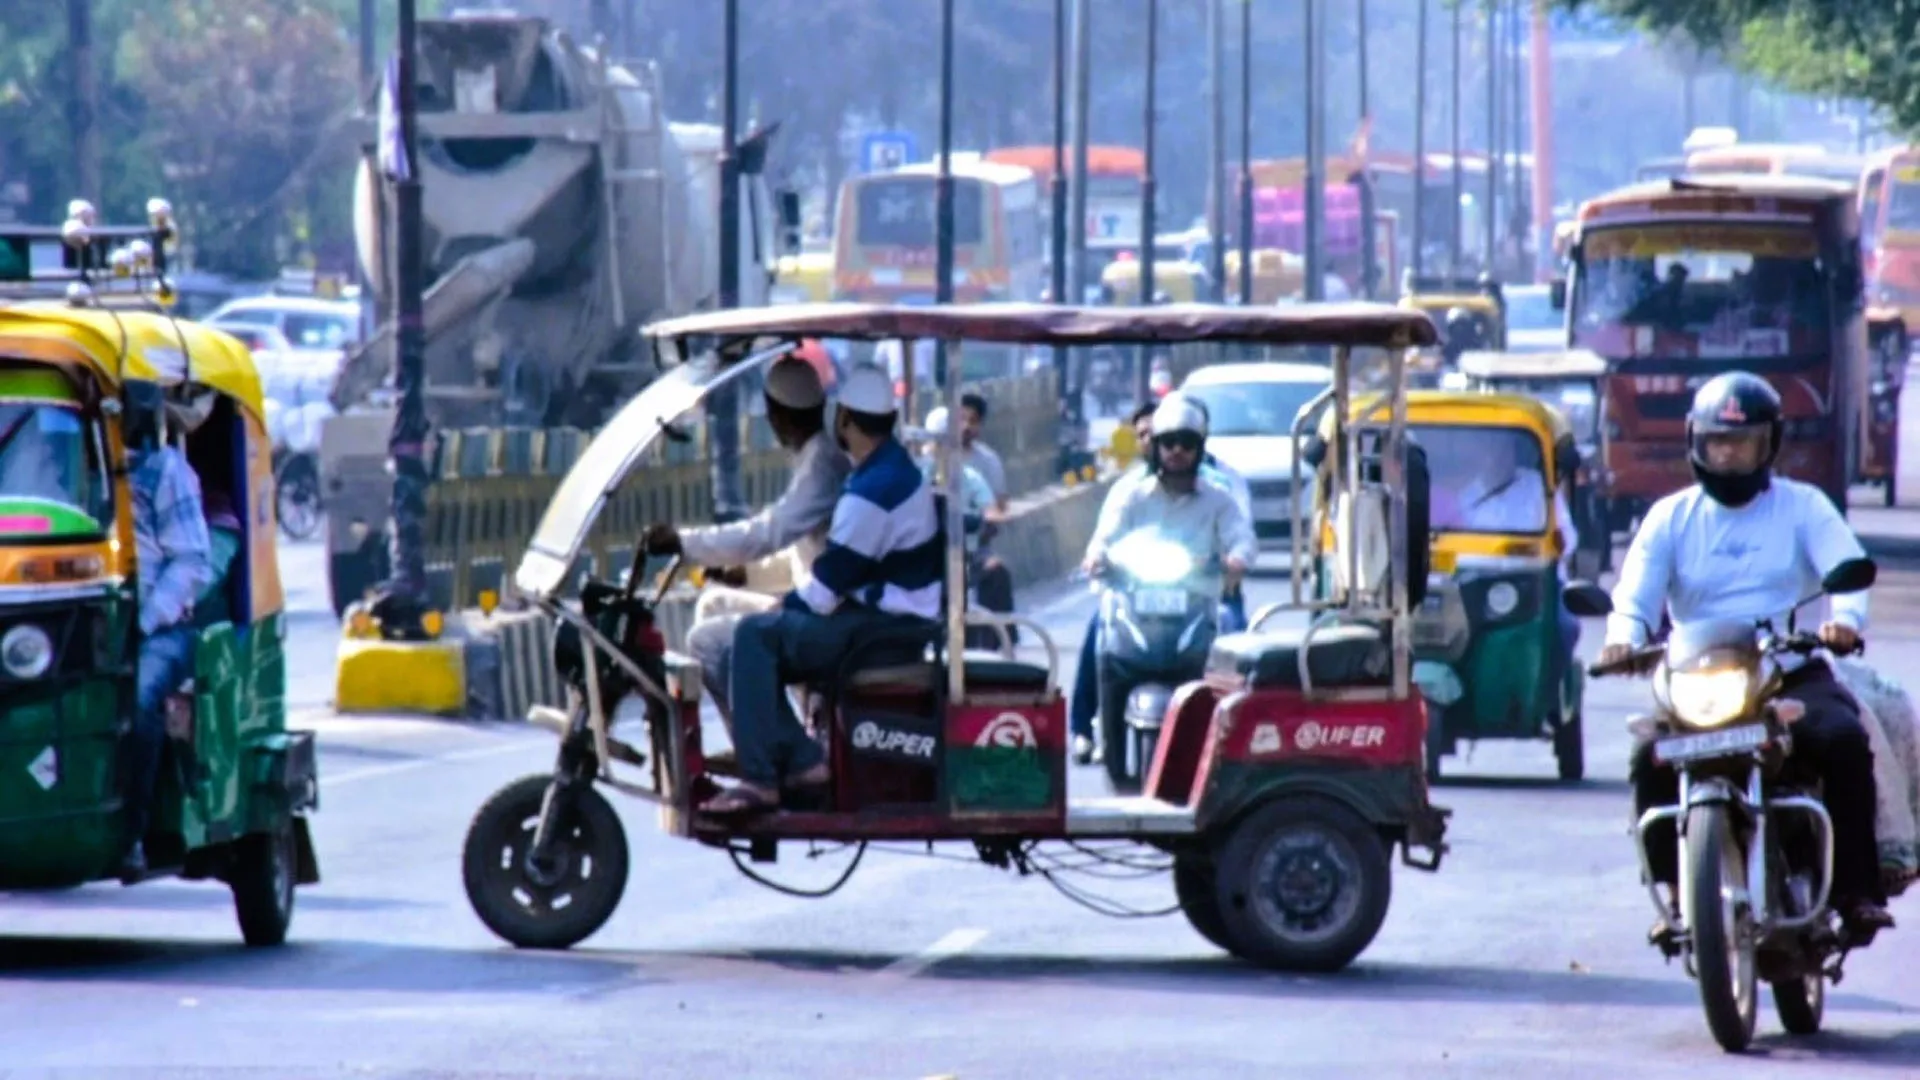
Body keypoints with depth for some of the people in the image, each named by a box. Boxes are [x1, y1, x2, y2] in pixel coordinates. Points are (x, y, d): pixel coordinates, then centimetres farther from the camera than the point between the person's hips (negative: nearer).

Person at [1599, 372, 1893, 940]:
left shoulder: (1803, 507, 9)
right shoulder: (1671, 517, 13)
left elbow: (1848, 567, -7)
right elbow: (1637, 589, 0)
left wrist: (1845, 617, -32)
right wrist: (1623, 637, -24)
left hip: (1794, 675, -1)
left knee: (1844, 738, -31)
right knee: (1652, 758, -27)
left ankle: (1858, 891, -24)